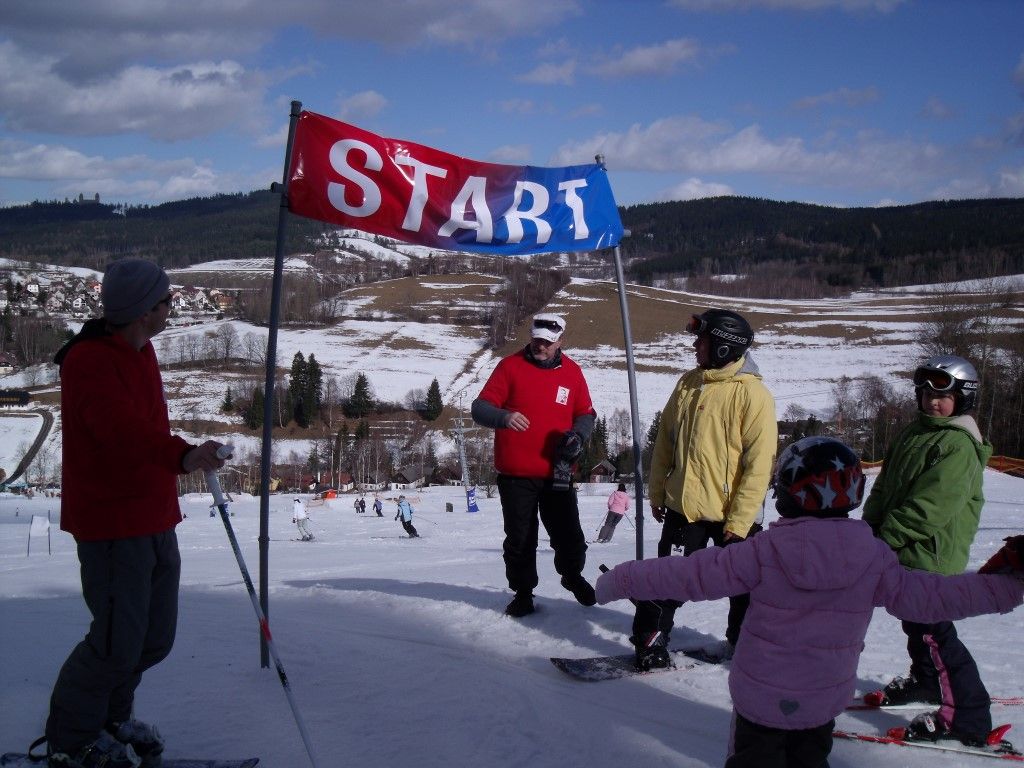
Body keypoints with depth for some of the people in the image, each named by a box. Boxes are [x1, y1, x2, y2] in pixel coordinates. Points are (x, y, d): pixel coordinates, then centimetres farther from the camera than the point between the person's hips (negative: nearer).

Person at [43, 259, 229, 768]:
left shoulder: (137, 351, 11)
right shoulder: (89, 362, -19)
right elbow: (123, 430, -35)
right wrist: (182, 456, -50)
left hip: (154, 519, 9)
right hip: (111, 524, -9)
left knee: (155, 637, 16)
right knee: (118, 641, -4)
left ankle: (111, 719, 37)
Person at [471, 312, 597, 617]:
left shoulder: (572, 372, 5)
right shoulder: (510, 366, -3)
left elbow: (586, 414, 13)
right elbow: (479, 408, -7)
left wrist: (578, 435, -9)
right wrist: (504, 417, -29)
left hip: (557, 473, 2)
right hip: (516, 474, -2)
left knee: (569, 537, 4)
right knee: (520, 539, 8)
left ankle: (572, 575, 34)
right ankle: (523, 592, 27)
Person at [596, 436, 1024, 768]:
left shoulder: (766, 550, -19)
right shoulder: (873, 557, -12)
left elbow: (695, 575, -18)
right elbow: (925, 598, -6)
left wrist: (623, 581, -9)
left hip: (761, 696, -3)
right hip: (825, 700, 3)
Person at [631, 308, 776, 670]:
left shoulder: (753, 394, -14)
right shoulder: (688, 384, 4)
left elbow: (759, 463, -16)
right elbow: (665, 441, 11)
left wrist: (740, 519, -17)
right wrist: (657, 492, 11)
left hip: (730, 514, -4)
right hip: (682, 506, 4)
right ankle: (650, 641, 17)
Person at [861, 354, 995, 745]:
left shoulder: (960, 446, -17)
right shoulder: (914, 432, 12)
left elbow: (930, 506, -23)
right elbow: (884, 486, 15)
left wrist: (886, 537, -19)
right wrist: (871, 527, 3)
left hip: (930, 554, -9)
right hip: (905, 551, 9)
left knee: (930, 632, -9)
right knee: (916, 623, 24)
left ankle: (968, 717, -4)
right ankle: (926, 680, 44)